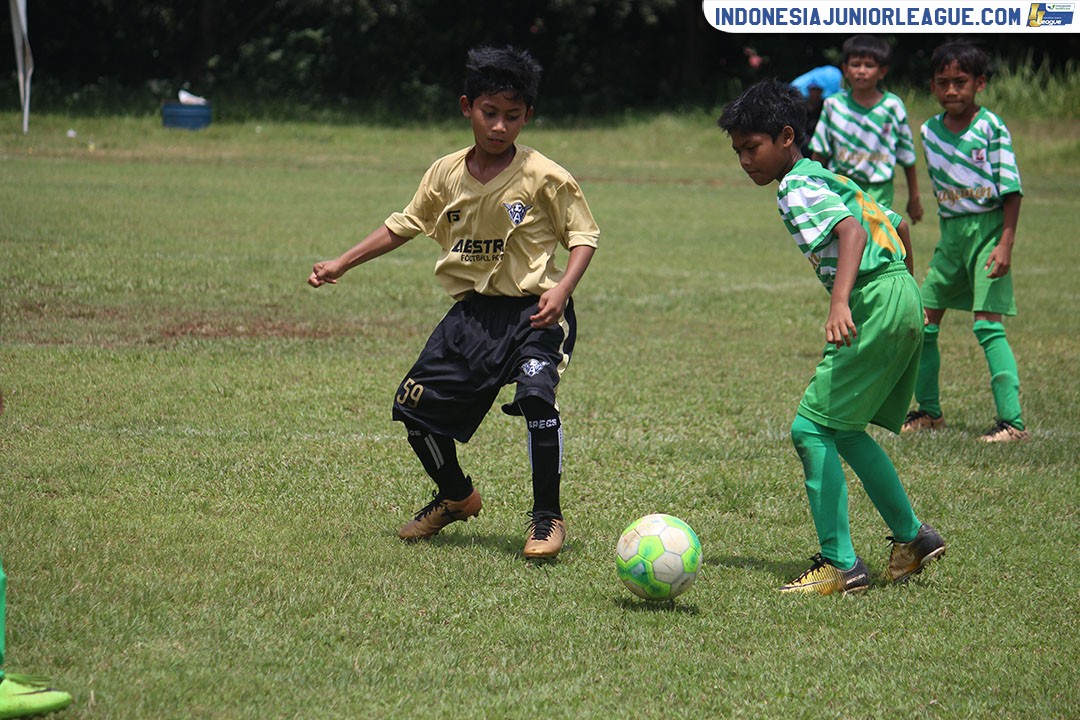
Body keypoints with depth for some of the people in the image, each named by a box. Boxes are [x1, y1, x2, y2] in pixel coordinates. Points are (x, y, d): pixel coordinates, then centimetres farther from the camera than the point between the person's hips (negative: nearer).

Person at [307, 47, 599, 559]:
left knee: (536, 394, -30)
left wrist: (562, 288, -20)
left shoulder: (545, 179, -10)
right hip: (471, 313, 5)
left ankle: (547, 517, -14)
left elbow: (583, 236, -3)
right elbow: (403, 226, 17)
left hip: (532, 311, -5)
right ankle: (456, 497, 31)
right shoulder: (445, 175, 3)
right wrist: (342, 265, 14)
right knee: (413, 404, 4)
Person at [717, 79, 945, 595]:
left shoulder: (797, 188, -8)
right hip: (904, 302, 10)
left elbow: (851, 230, -25)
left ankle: (841, 565, -8)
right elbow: (897, 227, 28)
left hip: (874, 305, -10)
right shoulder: (832, 179, 21)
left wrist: (840, 303, -38)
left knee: (812, 428, -7)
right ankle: (912, 537, 25)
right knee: (843, 430, 20)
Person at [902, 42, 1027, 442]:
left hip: (987, 228, -6)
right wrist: (949, 233, 16)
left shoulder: (990, 127, -10)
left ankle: (1012, 420, -14)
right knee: (923, 322, 6)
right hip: (950, 232, 6)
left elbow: (1011, 189, -10)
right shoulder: (930, 131, 6)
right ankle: (929, 410, 22)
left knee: (987, 323, -14)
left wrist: (1006, 243, -16)